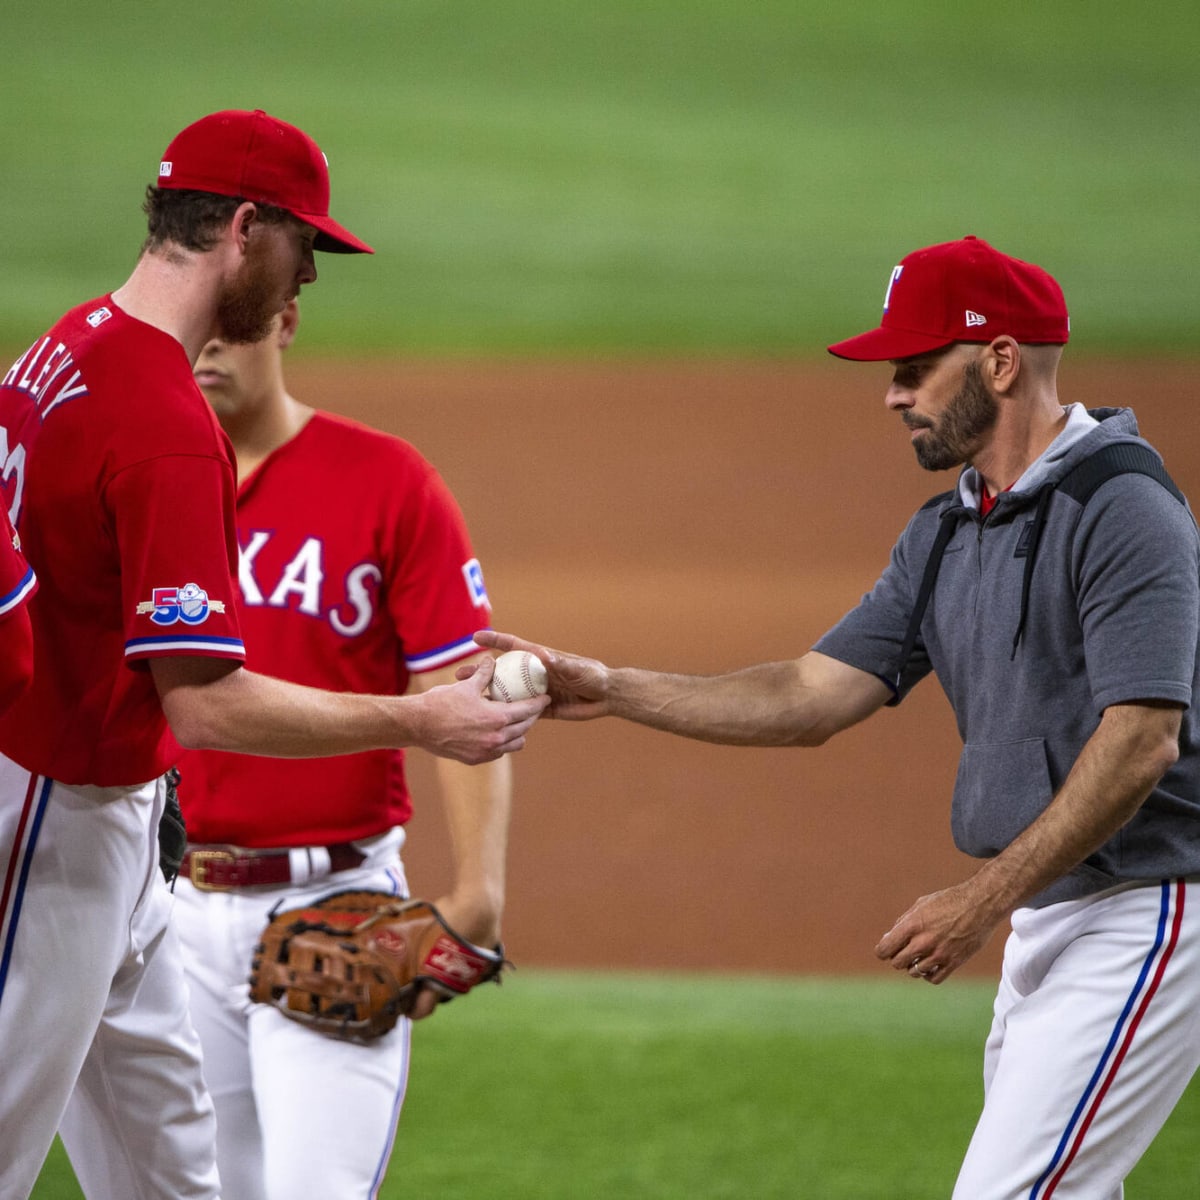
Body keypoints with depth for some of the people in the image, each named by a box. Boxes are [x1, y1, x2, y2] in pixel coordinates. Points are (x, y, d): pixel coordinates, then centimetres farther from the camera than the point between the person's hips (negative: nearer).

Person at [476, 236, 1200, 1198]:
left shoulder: (1122, 508, -15)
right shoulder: (945, 534, 14)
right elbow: (812, 697, 12)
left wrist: (982, 899, -22)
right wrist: (613, 690, 2)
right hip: (1040, 917, 9)